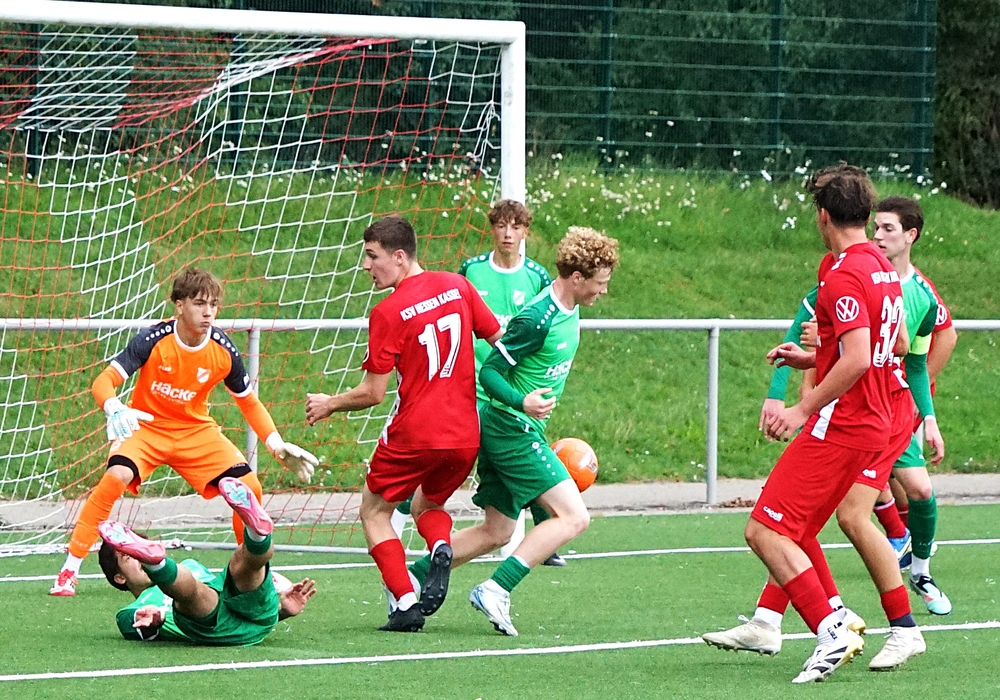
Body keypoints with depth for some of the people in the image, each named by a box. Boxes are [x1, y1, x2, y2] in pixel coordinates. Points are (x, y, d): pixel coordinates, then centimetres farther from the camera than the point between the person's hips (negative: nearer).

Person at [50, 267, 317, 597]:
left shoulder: (223, 351, -11)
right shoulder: (154, 340, -22)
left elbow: (250, 402, 5)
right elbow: (103, 382, -23)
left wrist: (277, 445, -6)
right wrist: (114, 409, -45)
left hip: (197, 431, 4)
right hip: (146, 425, -3)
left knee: (248, 487, -11)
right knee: (116, 476, -31)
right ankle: (68, 572, -24)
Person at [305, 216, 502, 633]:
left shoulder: (387, 313, -11)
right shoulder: (457, 286, 3)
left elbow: (373, 393, -10)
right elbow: (499, 341, 11)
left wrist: (329, 405, 8)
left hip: (413, 434, -5)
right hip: (465, 434, 5)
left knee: (374, 512, 15)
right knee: (428, 505, 29)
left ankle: (405, 603, -1)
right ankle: (441, 549, -6)